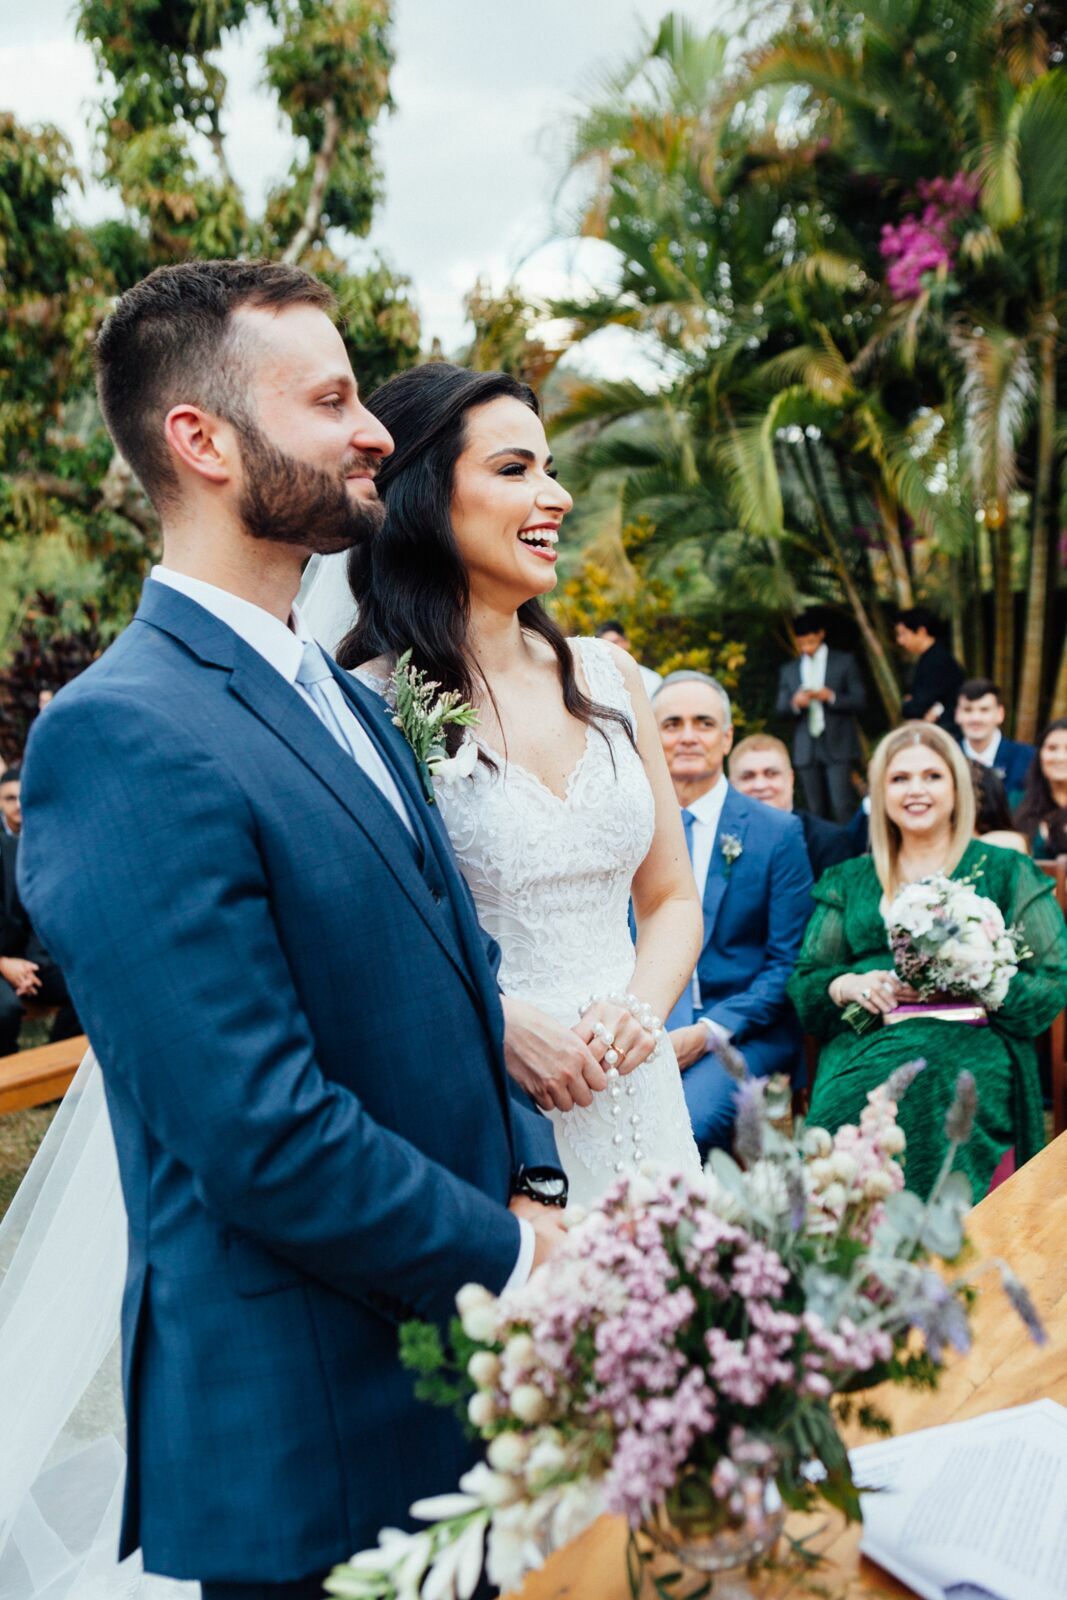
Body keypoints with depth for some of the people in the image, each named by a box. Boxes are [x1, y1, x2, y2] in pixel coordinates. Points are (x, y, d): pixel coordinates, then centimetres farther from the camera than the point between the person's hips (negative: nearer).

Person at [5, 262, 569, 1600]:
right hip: (314, 1443, -7)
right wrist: (509, 1256, -13)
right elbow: (262, 1137, -25)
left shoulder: (347, 698, 8)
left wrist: (529, 1183, -3)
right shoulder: (117, 736, -21)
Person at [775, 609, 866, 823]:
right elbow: (780, 709, 10)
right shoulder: (789, 670, 13)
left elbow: (860, 700, 1)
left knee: (841, 806, -12)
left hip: (837, 746, -3)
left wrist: (831, 697, -16)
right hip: (807, 750, 3)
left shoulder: (845, 662, 7)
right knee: (817, 812, 3)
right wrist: (795, 703, -13)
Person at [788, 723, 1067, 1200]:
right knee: (843, 1102, -32)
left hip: (967, 1039, -2)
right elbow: (804, 980, 17)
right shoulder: (848, 881, 21)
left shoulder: (1005, 872, 14)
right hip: (861, 1045, 2)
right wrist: (846, 985, -6)